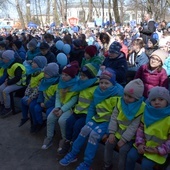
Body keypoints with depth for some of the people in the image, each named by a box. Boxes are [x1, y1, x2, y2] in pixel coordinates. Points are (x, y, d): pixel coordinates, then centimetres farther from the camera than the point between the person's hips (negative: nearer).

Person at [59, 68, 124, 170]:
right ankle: (73, 155, 7)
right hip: (98, 118, 6)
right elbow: (92, 107, 11)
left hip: (109, 121, -6)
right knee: (85, 130, -12)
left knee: (94, 134, -24)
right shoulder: (98, 91, 3)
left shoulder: (118, 93, -19)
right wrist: (88, 121, 1)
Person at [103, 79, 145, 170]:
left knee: (123, 150, -21)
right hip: (118, 131, 5)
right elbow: (114, 117, -4)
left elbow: (134, 126, -21)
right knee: (108, 144, -7)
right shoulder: (120, 101, -7)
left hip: (129, 136, -4)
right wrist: (112, 133, -12)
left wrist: (123, 139, -21)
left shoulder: (141, 108, -21)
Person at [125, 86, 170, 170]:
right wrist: (139, 143, -6)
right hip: (144, 144, 5)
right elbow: (140, 129, 7)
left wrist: (158, 150, -19)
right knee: (131, 156, -10)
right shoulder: (148, 113, 0)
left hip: (158, 148, -5)